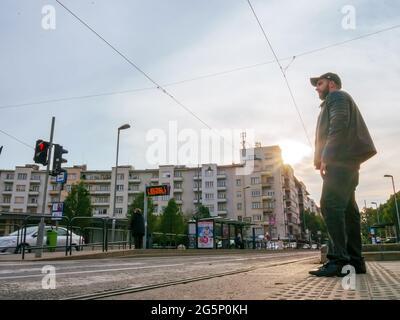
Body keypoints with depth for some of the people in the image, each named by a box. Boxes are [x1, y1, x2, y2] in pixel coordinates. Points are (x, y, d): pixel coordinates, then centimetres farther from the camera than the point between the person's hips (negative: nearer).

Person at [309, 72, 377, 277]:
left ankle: (339, 259, -24)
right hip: (345, 162, 10)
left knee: (330, 206, -19)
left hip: (339, 160, -10)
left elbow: (339, 126, -14)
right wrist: (323, 158, 16)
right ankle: (355, 260, 7)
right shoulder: (338, 100, 33)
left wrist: (325, 157, -18)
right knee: (347, 209, 5)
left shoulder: (337, 96, 3)